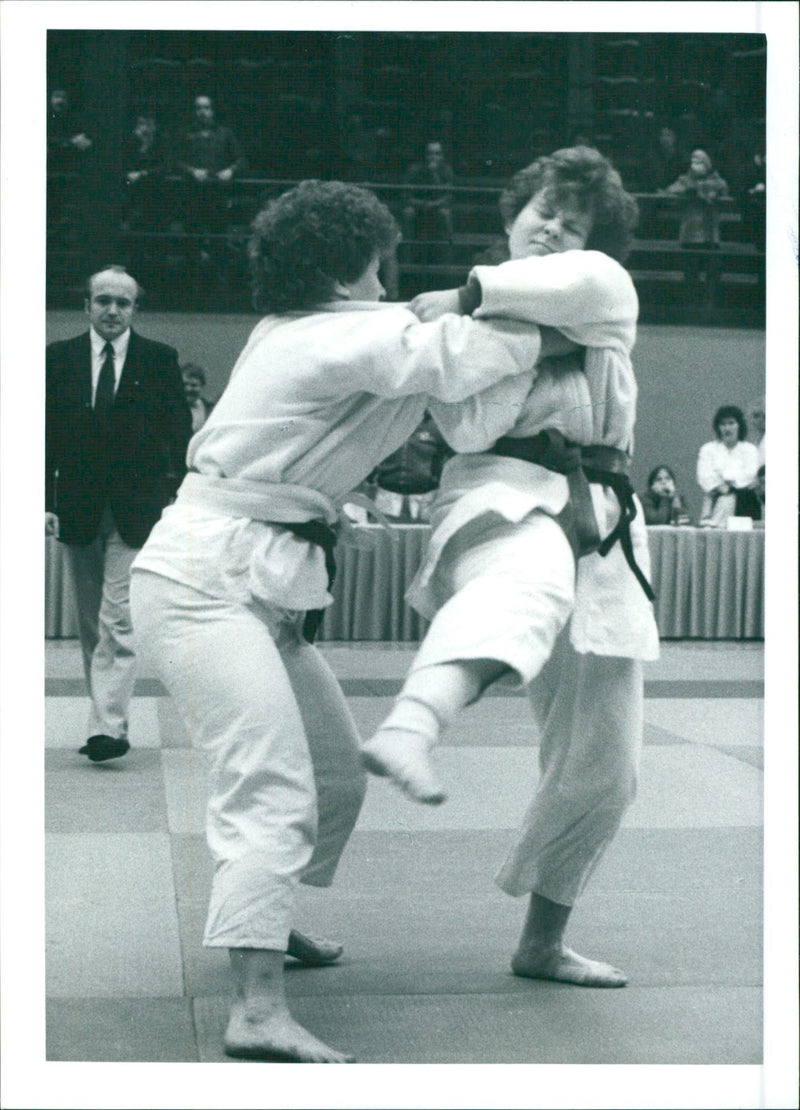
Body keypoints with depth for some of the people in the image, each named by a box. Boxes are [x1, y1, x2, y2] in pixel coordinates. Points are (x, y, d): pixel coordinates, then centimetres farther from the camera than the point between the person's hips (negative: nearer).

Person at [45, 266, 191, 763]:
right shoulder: (59, 358, 7)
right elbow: (47, 435, 6)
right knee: (91, 624, 9)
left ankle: (109, 725, -13)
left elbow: (180, 434, 3)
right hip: (78, 509, 3)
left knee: (118, 620, -12)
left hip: (136, 510, -3)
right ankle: (108, 719, 18)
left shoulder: (160, 359, 2)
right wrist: (46, 502, -2)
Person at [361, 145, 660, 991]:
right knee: (530, 579, -45)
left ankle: (542, 943, 30)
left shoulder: (605, 302, 14)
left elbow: (597, 282, -14)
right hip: (506, 496, -4)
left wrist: (470, 295, -14)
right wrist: (511, 335, -13)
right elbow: (468, 427, -6)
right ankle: (405, 731, -73)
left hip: (600, 534, 4)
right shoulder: (469, 323, 12)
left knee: (600, 770, 9)